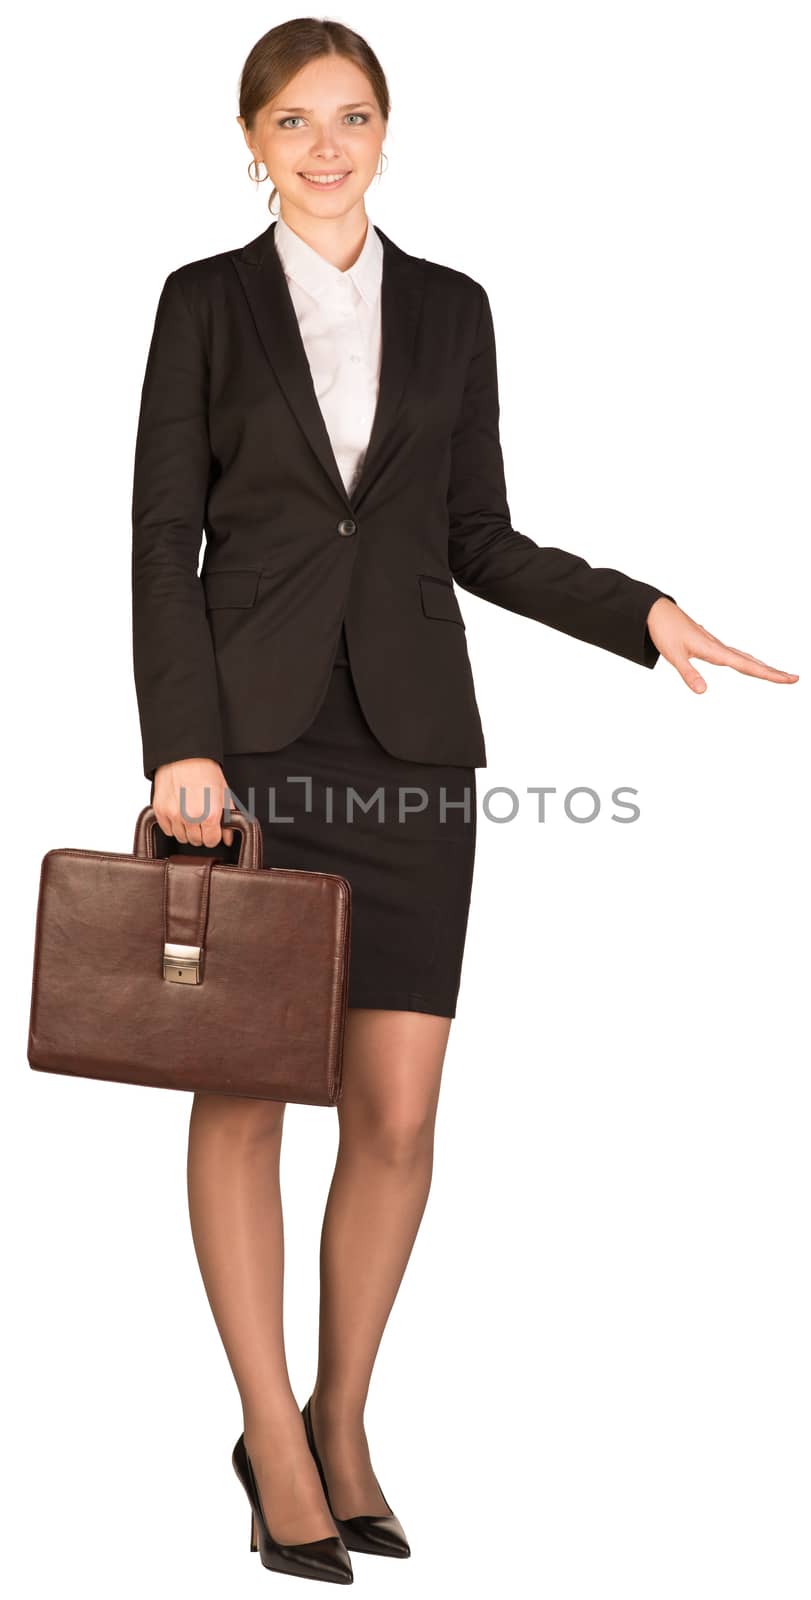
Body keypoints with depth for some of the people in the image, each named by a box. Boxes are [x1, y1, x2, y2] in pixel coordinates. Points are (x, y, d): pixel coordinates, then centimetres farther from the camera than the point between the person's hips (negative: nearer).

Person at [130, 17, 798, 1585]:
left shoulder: (450, 309, 11)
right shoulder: (207, 301, 4)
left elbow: (478, 540, 12)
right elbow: (161, 540, -1)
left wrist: (641, 613, 1)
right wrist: (179, 744, -10)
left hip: (409, 733, 2)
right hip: (254, 728, -2)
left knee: (398, 1113, 0)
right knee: (242, 1089, 0)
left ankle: (342, 1421, 18)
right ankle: (273, 1431, 13)